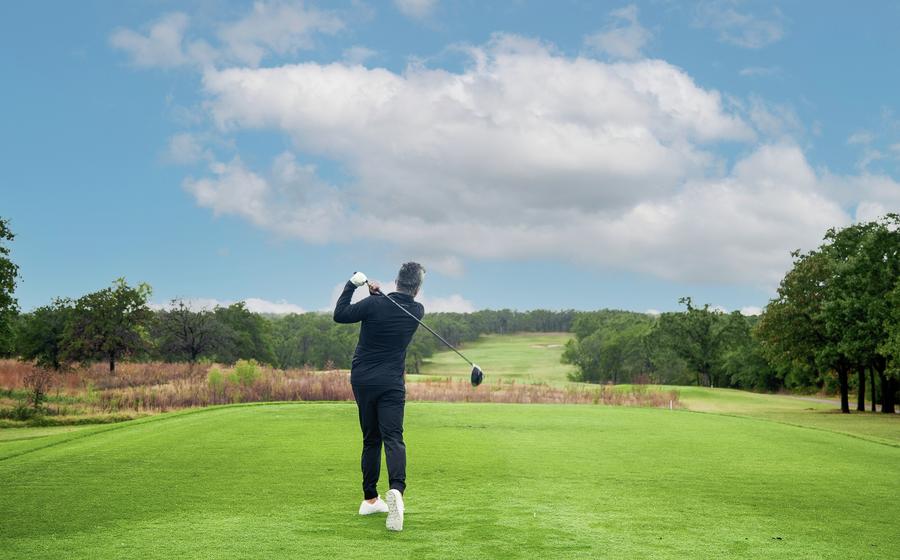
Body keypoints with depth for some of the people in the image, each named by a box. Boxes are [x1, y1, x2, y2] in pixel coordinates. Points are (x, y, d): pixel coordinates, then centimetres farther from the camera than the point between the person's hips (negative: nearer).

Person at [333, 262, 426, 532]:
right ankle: (397, 489, -35)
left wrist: (352, 284, 4)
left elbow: (339, 314, 0)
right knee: (393, 438, -9)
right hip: (391, 383, -1)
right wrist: (379, 294, 7)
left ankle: (370, 499, 19)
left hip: (362, 379, 1)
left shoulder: (374, 305, -9)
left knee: (370, 439, 13)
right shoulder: (417, 311, 0)